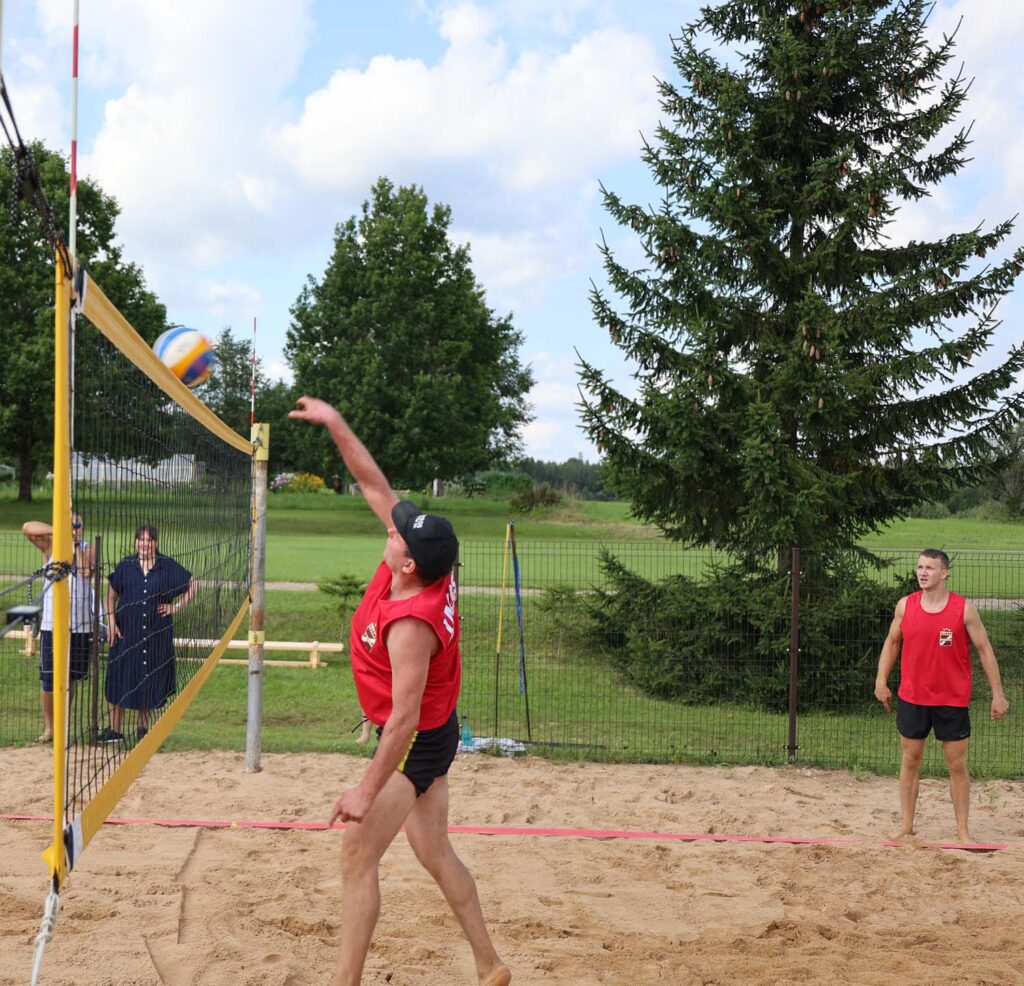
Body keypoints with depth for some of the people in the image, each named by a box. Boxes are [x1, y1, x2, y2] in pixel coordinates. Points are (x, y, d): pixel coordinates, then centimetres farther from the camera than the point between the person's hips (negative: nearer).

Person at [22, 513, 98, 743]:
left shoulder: (89, 549, 5)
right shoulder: (50, 546, 4)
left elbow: (86, 571, -14)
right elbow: (27, 527, -11)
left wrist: (76, 544, -11)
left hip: (81, 626, 1)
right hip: (52, 623, -1)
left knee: (70, 678, 9)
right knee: (48, 678, -3)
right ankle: (48, 726, 10)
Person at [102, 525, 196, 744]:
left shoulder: (168, 566, -1)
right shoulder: (126, 566, 2)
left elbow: (192, 586, 9)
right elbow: (112, 594, 9)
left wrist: (176, 607, 2)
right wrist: (111, 620, -1)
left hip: (156, 633, 0)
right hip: (126, 632, 0)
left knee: (150, 680, 5)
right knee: (119, 678, 0)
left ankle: (143, 725, 21)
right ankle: (115, 729, 7)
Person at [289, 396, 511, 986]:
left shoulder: (411, 626, -32)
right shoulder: (423, 568, -10)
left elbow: (404, 718, -31)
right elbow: (375, 484, -2)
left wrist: (366, 792, -27)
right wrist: (336, 425, -6)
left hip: (416, 741, -9)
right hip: (435, 734, 9)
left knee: (357, 857, -5)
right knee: (435, 853, 18)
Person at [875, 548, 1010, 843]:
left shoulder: (964, 609, -8)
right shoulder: (905, 606, -1)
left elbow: (984, 650, -3)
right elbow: (892, 642, 12)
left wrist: (998, 694, -5)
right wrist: (881, 680, 5)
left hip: (952, 700, -2)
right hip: (912, 697, 2)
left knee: (957, 764, 3)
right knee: (910, 760, 6)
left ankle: (962, 831, 13)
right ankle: (906, 828, 15)